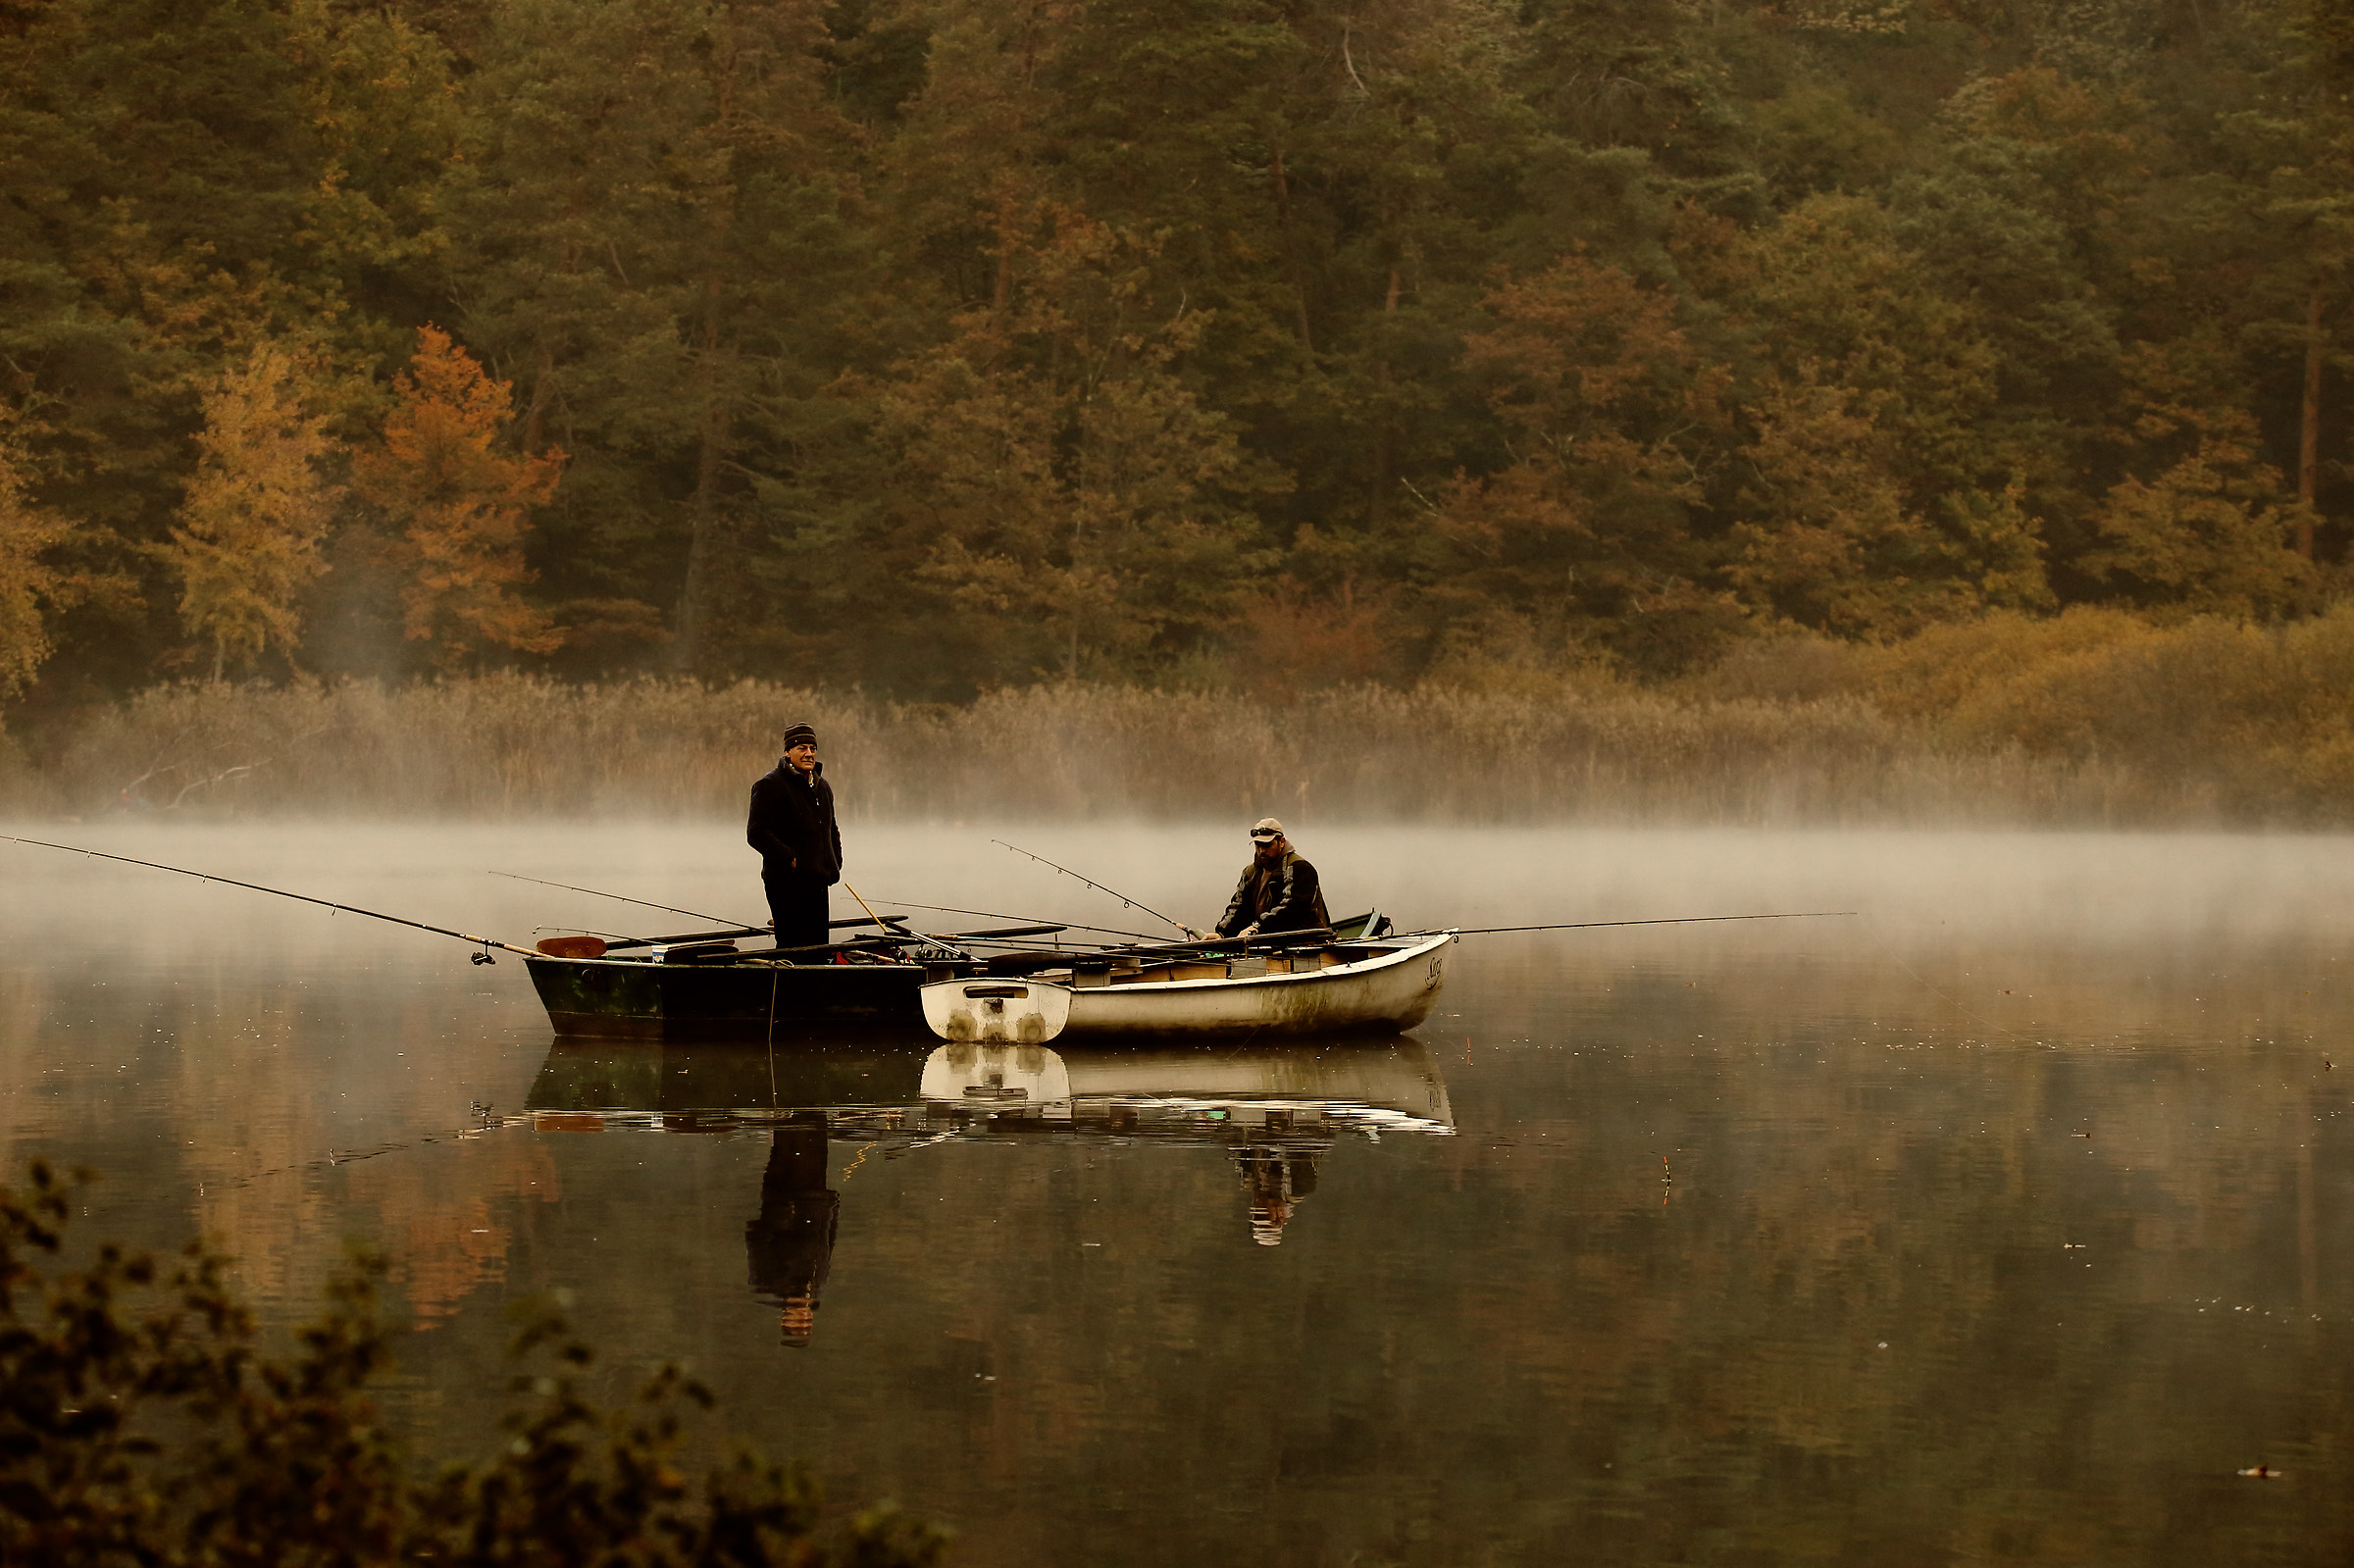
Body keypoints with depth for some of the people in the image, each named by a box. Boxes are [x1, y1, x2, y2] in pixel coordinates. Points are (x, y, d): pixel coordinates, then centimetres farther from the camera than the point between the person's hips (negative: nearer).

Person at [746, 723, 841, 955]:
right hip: (786, 884, -8)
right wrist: (790, 858, -19)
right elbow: (756, 833, -14)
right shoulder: (770, 786, -8)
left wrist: (835, 862, 13)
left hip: (818, 881, 8)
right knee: (793, 948, -10)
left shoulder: (822, 787, 17)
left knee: (818, 947, 9)